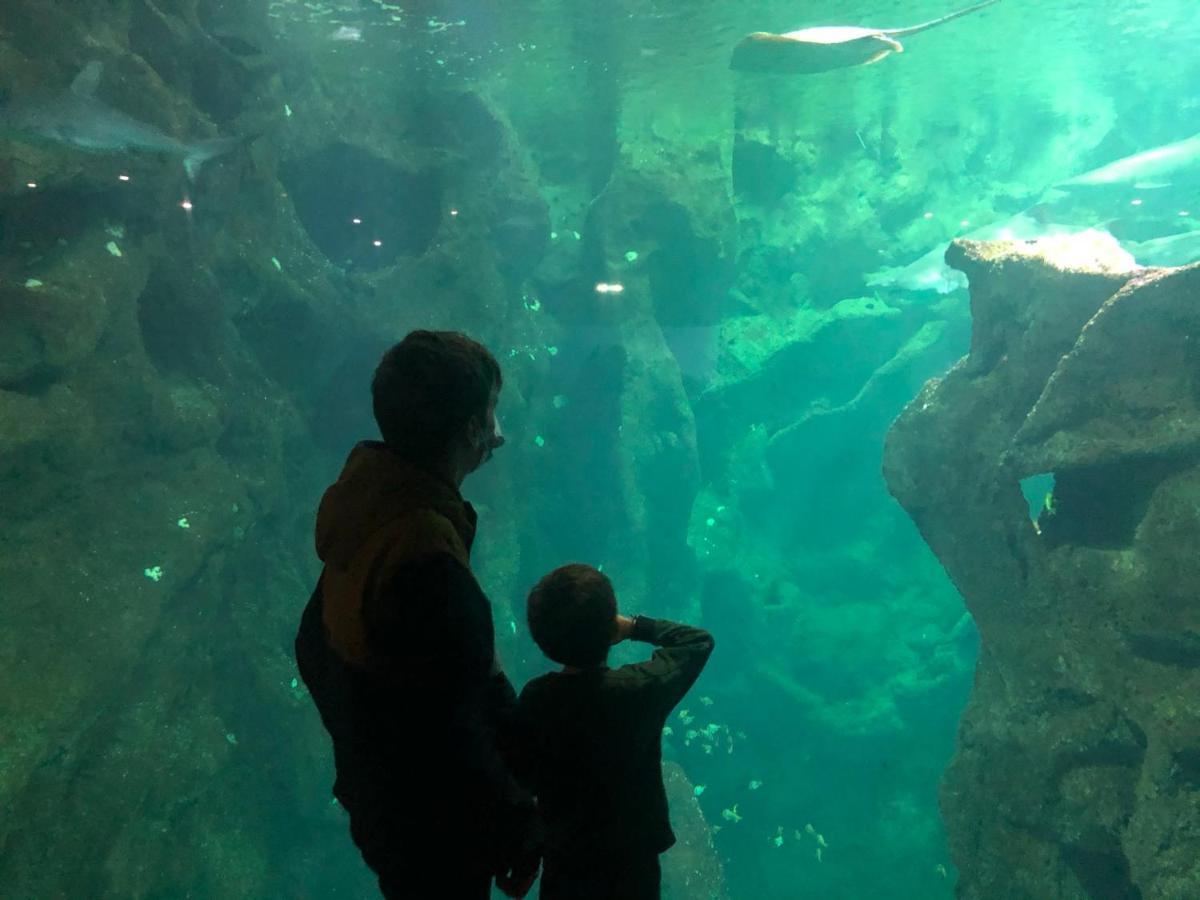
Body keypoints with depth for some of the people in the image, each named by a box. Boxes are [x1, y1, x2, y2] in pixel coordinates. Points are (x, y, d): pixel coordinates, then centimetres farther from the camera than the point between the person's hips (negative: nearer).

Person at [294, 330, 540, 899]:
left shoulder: (365, 504, -6)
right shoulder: (430, 559, -34)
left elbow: (314, 649, 7)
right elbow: (452, 735, -30)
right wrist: (516, 829, -15)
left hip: (374, 792, 8)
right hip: (432, 829, -8)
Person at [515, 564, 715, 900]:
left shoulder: (534, 698, -18)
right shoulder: (638, 689, -24)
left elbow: (525, 777, -5)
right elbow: (700, 641, -9)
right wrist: (635, 626, -6)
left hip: (561, 861, 2)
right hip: (630, 861, -1)